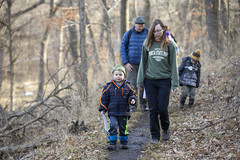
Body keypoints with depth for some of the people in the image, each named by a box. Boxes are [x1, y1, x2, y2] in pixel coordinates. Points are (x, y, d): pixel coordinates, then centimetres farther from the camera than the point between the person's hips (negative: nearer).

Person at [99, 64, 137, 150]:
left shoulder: (128, 86, 1)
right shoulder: (109, 86, -1)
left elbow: (132, 94, 10)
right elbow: (104, 99, 5)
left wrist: (132, 100, -13)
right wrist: (102, 109, 1)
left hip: (124, 112, 1)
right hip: (112, 112, -1)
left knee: (123, 127, 10)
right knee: (113, 126, -12)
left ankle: (124, 142, 24)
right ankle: (112, 142, -4)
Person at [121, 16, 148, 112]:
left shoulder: (148, 33, 3)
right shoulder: (128, 34, 3)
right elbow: (123, 49, 4)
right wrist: (126, 63, -3)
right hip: (131, 64, 0)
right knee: (132, 84, -2)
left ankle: (143, 104, 14)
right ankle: (132, 105, 6)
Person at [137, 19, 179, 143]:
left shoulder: (169, 45, 0)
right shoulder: (147, 44, 4)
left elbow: (173, 65, 2)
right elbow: (143, 63, 8)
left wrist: (174, 84, -3)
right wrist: (140, 82, 5)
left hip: (164, 80, -1)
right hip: (150, 80, 1)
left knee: (162, 108, -3)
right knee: (153, 109, 3)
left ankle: (165, 129, 25)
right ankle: (155, 135, 14)